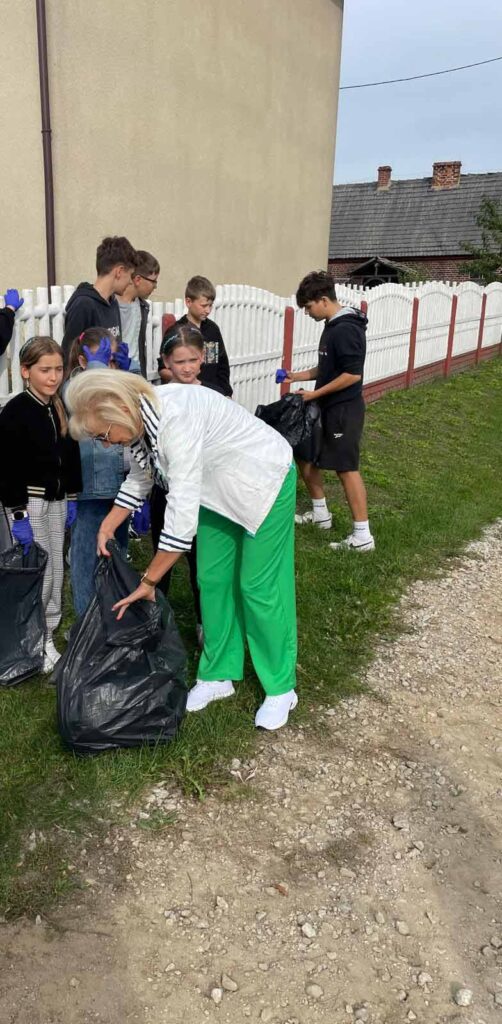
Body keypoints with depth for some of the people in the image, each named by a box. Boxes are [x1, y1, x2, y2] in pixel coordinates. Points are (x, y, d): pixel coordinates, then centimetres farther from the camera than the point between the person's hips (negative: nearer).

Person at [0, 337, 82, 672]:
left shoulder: (61, 409, 6)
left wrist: (71, 499, 10)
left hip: (57, 500, 7)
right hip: (29, 502, -7)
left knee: (56, 572, 11)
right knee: (38, 573, -4)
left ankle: (47, 639, 24)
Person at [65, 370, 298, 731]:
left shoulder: (175, 419, -36)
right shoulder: (139, 419, -9)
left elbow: (183, 511, -36)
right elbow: (140, 477, 12)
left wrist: (148, 582, -28)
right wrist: (108, 526, 8)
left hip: (263, 480, -8)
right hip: (218, 489, 8)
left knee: (258, 585, -4)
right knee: (212, 580, 10)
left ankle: (281, 688, 13)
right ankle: (219, 675, 25)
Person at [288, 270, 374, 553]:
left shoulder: (345, 329, -20)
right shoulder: (334, 326, 11)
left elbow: (352, 374, -25)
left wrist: (315, 393, -19)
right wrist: (297, 376, 10)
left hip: (344, 410, -10)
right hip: (328, 408, 10)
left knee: (347, 469, -5)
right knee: (304, 456, 16)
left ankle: (363, 536, 2)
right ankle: (321, 514, 31)